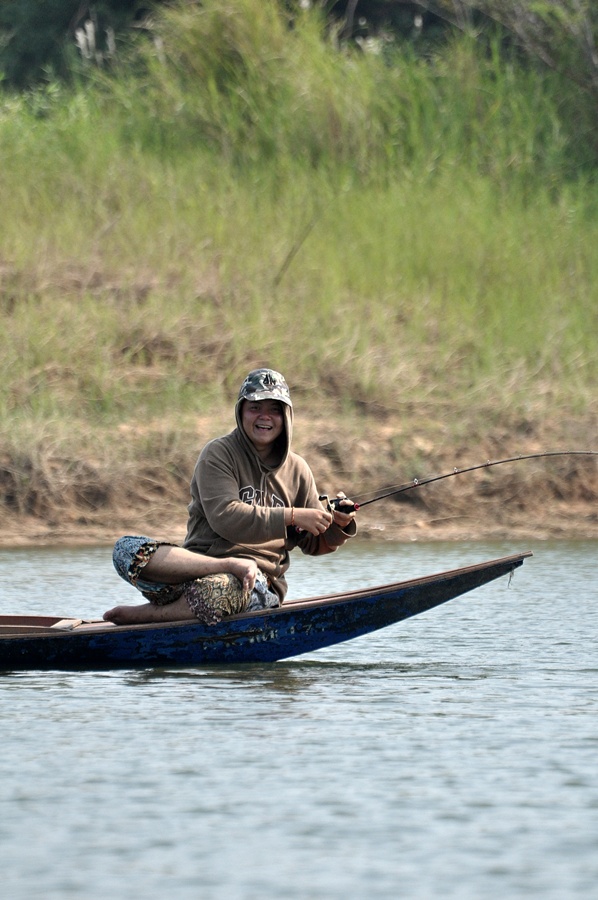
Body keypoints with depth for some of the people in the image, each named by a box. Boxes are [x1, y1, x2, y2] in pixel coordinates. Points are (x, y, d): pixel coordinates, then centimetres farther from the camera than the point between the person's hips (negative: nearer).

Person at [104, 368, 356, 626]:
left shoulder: (297, 470, 16)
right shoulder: (219, 454, 3)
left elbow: (314, 543, 21)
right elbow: (224, 518, -12)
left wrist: (337, 526, -2)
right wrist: (291, 517, -16)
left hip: (260, 584, 0)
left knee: (220, 587, -41)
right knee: (126, 549, -30)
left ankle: (146, 614, -22)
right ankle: (235, 565, -38)